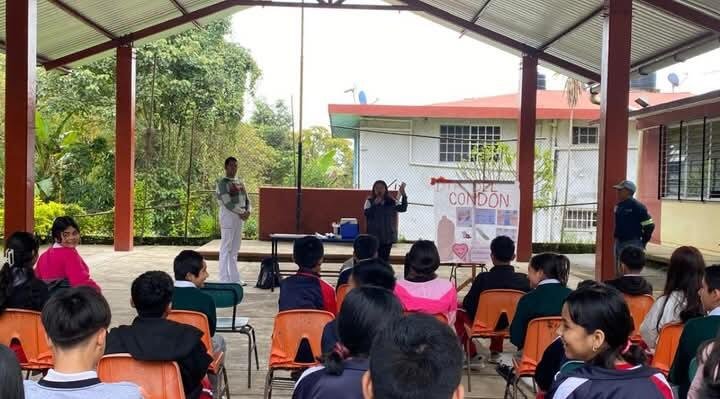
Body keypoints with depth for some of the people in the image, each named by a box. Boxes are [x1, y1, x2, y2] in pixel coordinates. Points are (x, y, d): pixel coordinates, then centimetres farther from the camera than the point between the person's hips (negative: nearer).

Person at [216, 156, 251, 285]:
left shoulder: (240, 182, 17)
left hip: (240, 218, 7)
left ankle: (234, 278, 17)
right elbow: (227, 202, -16)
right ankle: (224, 279, -1)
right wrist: (241, 213, -14)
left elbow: (247, 199, 16)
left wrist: (248, 211, -4)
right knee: (226, 249, -5)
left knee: (235, 250, 12)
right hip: (228, 217, -7)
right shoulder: (222, 182, -7)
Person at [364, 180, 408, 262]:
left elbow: (403, 208, -8)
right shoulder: (370, 201, -3)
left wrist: (403, 195, -21)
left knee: (385, 257, 10)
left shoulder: (391, 202, 2)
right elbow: (367, 214, -16)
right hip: (374, 236, -2)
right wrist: (375, 204, -25)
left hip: (388, 236, 2)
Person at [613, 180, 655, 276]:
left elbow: (649, 226, -11)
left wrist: (643, 242, -5)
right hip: (619, 242, 8)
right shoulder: (618, 206, 9)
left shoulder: (637, 206, -13)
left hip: (632, 244, -8)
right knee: (619, 271, 14)